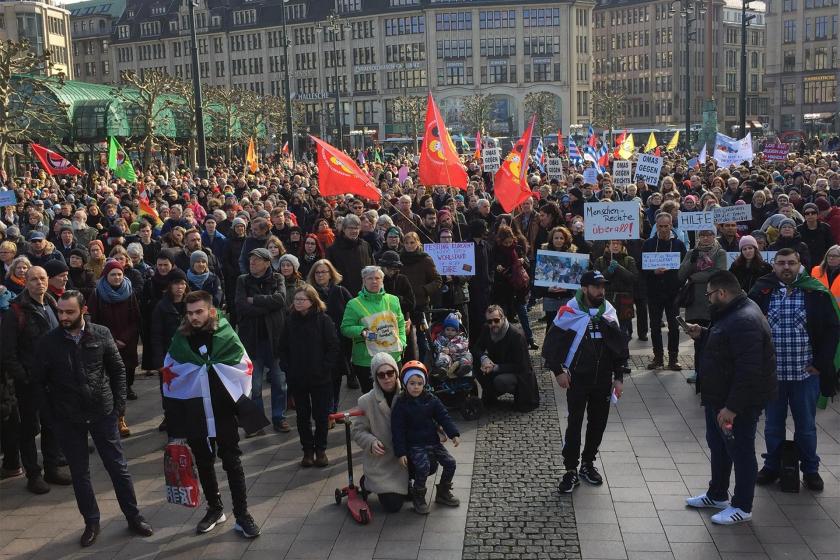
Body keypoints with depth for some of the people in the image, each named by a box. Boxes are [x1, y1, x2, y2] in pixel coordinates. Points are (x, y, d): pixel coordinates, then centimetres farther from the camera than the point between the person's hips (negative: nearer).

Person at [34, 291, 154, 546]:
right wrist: (50, 415, -2)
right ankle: (91, 522, 25)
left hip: (102, 412, 0)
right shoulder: (49, 341, -7)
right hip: (67, 419, 0)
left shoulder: (101, 334, -6)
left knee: (118, 466, 6)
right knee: (79, 472, 11)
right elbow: (40, 381, 1)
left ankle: (133, 517, 19)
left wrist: (119, 405, -1)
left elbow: (118, 370, 2)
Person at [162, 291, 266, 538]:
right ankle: (215, 509, 31)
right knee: (203, 462, 14)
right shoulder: (180, 339, -1)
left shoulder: (226, 336, -7)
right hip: (193, 413, 3)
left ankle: (242, 515, 9)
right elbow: (169, 373, 8)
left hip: (223, 409, -3)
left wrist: (241, 402, 0)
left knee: (232, 462, 3)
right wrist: (174, 412, 6)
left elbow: (245, 367, 1)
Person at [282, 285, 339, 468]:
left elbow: (334, 347, -7)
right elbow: (285, 348, 8)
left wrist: (324, 368, -13)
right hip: (297, 378, 3)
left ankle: (320, 449, 19)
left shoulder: (323, 320, -6)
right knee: (302, 415, 9)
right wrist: (287, 369, -2)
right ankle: (307, 450, 20)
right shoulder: (290, 321, 4)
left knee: (320, 415, 5)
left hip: (320, 378, -3)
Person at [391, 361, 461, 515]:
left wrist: (454, 434, -10)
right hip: (414, 445, -5)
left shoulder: (431, 400, 2)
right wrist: (400, 453, -14)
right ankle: (418, 496, -2)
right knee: (423, 467, -27)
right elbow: (397, 430, -10)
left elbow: (444, 417, 3)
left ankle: (443, 492, 18)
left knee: (450, 463, -5)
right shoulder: (401, 405, -10)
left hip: (433, 441, 5)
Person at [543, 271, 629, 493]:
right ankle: (571, 470, 14)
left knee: (598, 424, 12)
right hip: (577, 380, -4)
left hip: (603, 381, 4)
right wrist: (558, 371, -9)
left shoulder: (609, 312, 2)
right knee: (575, 424, 1)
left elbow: (620, 347, 10)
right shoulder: (569, 313, -11)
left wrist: (619, 377, 7)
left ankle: (588, 464, 29)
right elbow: (551, 343, -5)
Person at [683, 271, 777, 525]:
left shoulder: (745, 321, -27)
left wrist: (732, 407, -28)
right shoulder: (732, 313, 8)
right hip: (719, 398, 11)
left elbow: (749, 371, -30)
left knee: (740, 452, 5)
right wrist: (702, 335, 4)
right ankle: (717, 495, 39)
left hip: (738, 403, -11)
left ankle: (742, 507, 19)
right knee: (718, 446, 22)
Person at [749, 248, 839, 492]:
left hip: (806, 373, -1)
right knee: (773, 425, 15)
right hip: (771, 373, 1)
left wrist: (820, 363, -6)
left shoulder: (816, 293, -6)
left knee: (806, 426, 13)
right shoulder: (762, 291, -3)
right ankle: (772, 467, 31)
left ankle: (810, 469, 30)